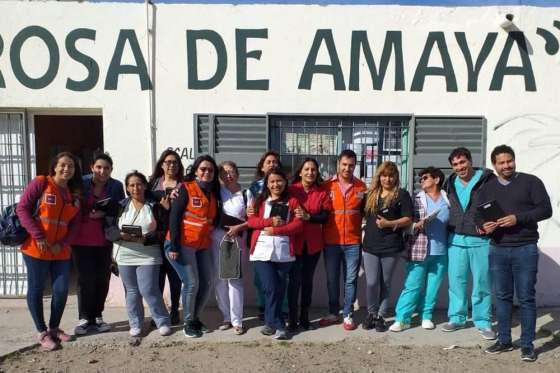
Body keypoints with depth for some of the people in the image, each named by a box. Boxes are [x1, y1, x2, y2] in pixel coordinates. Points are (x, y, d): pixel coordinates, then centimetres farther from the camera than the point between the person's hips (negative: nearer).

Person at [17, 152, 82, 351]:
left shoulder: (74, 193, 8)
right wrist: (38, 236, -16)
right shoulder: (40, 183, -7)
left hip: (61, 251, 5)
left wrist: (63, 243, -8)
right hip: (36, 248, -5)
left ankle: (54, 328, 25)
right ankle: (43, 333, 17)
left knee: (61, 291, 6)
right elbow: (22, 209, -11)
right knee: (36, 290, 5)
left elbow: (75, 223, 7)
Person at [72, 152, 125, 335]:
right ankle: (84, 318, 13)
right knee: (86, 279, 0)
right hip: (81, 239, -2)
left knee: (103, 279, 6)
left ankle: (97, 316, 21)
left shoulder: (116, 186, 0)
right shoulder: (81, 183, -6)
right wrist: (86, 215, -16)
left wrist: (104, 213, -14)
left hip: (104, 240, 2)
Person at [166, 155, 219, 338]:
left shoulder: (213, 193, 11)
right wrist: (174, 246, -19)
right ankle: (188, 322, 12)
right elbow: (174, 217, -13)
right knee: (191, 283, -7)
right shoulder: (186, 188, -8)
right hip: (182, 245, -7)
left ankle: (196, 318, 27)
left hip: (203, 246, 7)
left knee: (207, 283, 8)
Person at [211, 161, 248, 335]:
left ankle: (237, 321, 3)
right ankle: (227, 317, 18)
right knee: (220, 279, 7)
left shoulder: (245, 194, 2)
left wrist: (238, 227, -11)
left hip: (236, 240, -2)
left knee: (235, 279, -4)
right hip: (217, 238, 2)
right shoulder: (217, 192, 7)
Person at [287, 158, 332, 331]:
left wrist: (308, 217, -17)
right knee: (294, 280, -3)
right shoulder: (291, 190, -2)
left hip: (313, 243, 3)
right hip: (294, 241, -3)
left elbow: (326, 216, -4)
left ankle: (304, 316, 25)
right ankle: (292, 318, 10)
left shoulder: (322, 193, 5)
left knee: (308, 280, 12)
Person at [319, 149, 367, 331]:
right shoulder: (326, 186, -1)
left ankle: (348, 315, 18)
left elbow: (365, 212, 9)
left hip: (353, 242, 0)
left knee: (351, 280, 6)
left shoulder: (361, 186, 2)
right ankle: (333, 313, 25)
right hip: (331, 241, 0)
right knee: (332, 280, 11)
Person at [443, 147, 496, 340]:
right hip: (456, 239, 4)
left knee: (482, 283, 4)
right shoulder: (450, 184, 10)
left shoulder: (487, 179, -5)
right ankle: (457, 318, 20)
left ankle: (483, 322, 16)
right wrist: (448, 228, 7)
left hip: (481, 240, -4)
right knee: (456, 281, 8)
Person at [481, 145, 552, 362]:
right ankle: (504, 340, 21)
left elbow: (545, 210, -6)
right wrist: (484, 226, -7)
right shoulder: (487, 188, 12)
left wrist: (518, 218, -18)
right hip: (498, 250, 4)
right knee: (502, 296, 9)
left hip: (525, 249, -3)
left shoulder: (531, 182, 0)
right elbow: (479, 216, 16)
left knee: (526, 298, 1)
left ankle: (527, 345, 12)